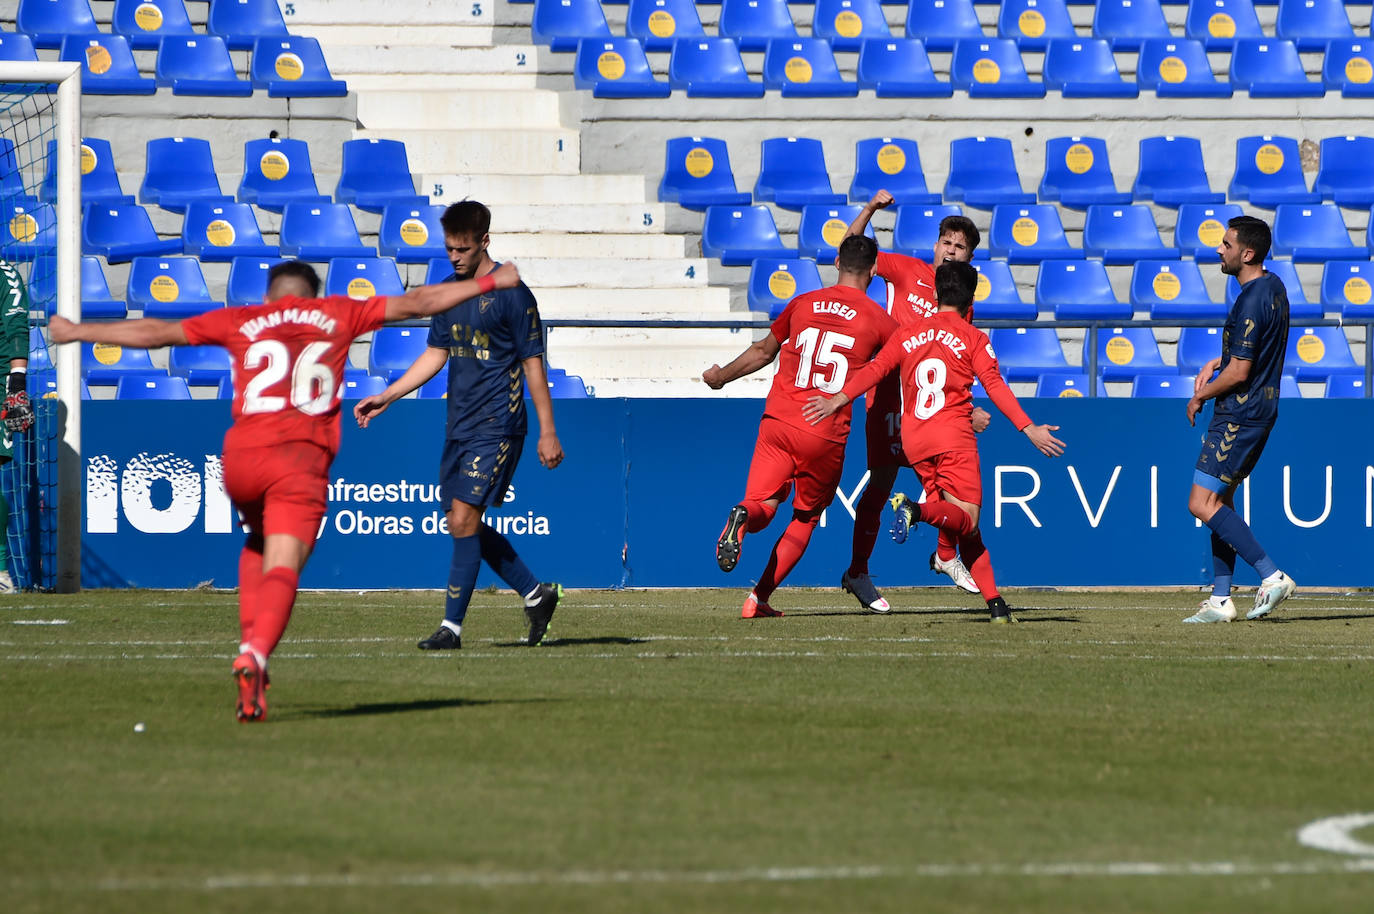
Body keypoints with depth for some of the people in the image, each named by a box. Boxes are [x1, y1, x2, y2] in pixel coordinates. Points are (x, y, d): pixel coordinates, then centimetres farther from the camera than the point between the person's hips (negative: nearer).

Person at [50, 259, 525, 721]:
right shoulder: (337, 315, 17)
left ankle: (250, 643, 12)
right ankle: (256, 655, -36)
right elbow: (416, 303, 20)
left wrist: (77, 332, 29)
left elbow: (155, 333, 19)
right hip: (302, 460, -2)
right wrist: (490, 283, 29)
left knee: (258, 545, 29)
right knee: (282, 569, -9)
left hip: (241, 457, 2)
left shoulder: (241, 321, 17)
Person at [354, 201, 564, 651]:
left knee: (464, 517, -14)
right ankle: (535, 594, 23)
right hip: (459, 425, 8)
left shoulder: (511, 294, -10)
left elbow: (533, 363, -8)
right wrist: (386, 396, 10)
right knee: (462, 524, 8)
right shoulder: (448, 291, 11)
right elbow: (436, 354, 19)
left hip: (497, 427, -8)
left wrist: (547, 432, -9)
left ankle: (452, 626, -11)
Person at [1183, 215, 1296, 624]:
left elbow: (1239, 372, -21)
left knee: (1203, 504, -9)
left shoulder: (1250, 303, -22)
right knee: (1220, 499, 15)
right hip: (1261, 408, 10)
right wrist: (1218, 362, 12)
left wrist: (1200, 396, -5)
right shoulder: (1274, 288, 9)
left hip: (1240, 414, -10)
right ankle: (1221, 599, 14)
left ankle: (1272, 575, -12)